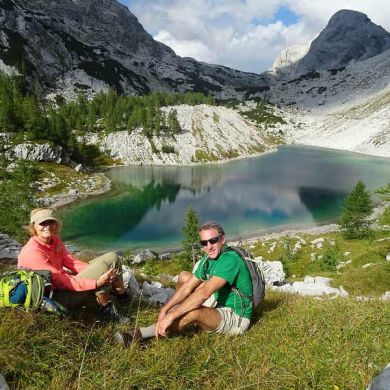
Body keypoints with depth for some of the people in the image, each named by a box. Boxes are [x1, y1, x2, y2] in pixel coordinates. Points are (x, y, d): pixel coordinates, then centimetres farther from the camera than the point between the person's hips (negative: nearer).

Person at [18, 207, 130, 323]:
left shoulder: (55, 240, 3)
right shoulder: (32, 252, -24)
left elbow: (70, 261, 1)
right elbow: (60, 280, -27)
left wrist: (93, 271, -16)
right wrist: (96, 283, -32)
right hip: (56, 296, -9)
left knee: (112, 258, 3)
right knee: (102, 267, -26)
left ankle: (124, 298, 14)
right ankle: (105, 309, -9)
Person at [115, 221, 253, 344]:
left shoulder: (230, 260, -27)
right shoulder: (208, 260, 1)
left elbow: (204, 293, -36)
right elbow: (187, 288, 0)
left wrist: (170, 316, -37)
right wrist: (165, 309, -11)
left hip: (235, 317, -8)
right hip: (219, 305, 9)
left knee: (194, 312, -36)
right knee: (184, 276, 7)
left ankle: (140, 334, -24)